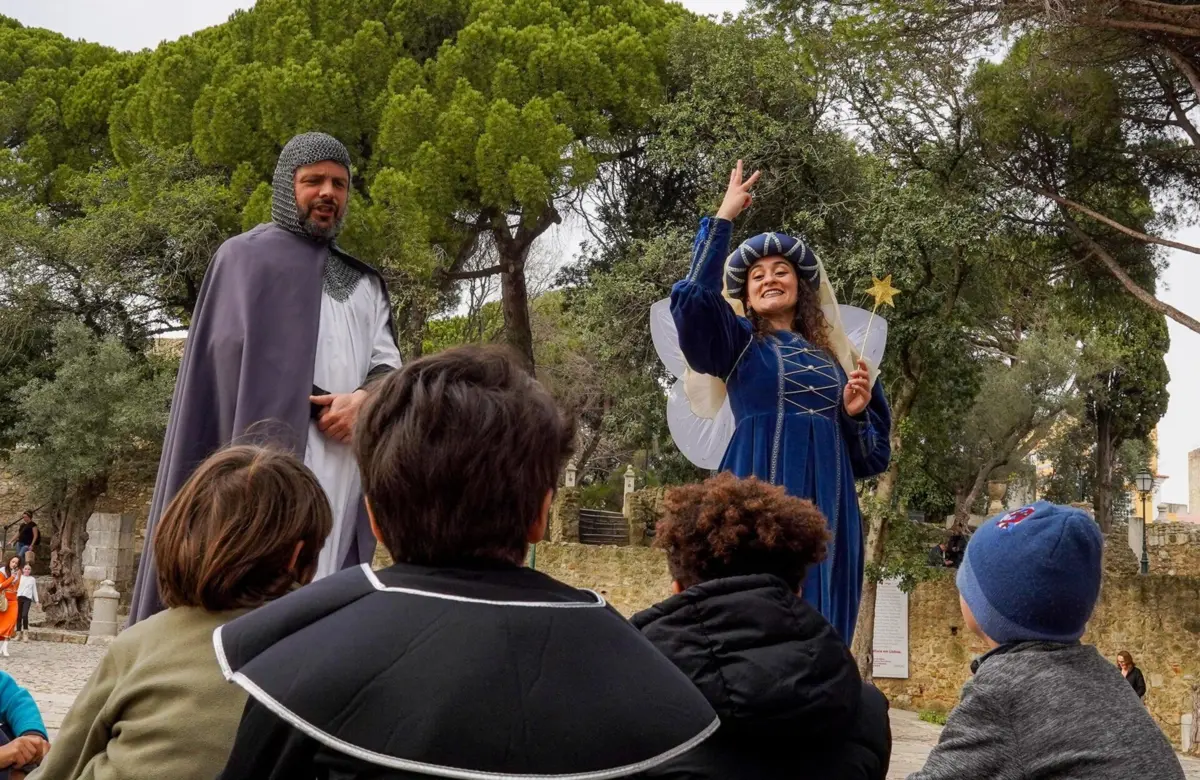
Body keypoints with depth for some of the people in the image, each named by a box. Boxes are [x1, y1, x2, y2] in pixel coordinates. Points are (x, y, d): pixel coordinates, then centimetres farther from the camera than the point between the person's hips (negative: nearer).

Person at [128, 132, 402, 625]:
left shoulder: (365, 283, 25)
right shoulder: (247, 256, 10)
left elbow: (388, 364, 14)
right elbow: (236, 351, -3)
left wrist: (365, 398, -9)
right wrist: (328, 403, -7)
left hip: (346, 472, 5)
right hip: (273, 457, -5)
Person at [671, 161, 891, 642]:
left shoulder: (833, 355, 19)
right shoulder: (740, 342, 9)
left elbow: (867, 453, 19)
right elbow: (694, 298, -12)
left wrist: (855, 412, -1)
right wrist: (724, 216, -7)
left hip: (826, 501, 4)